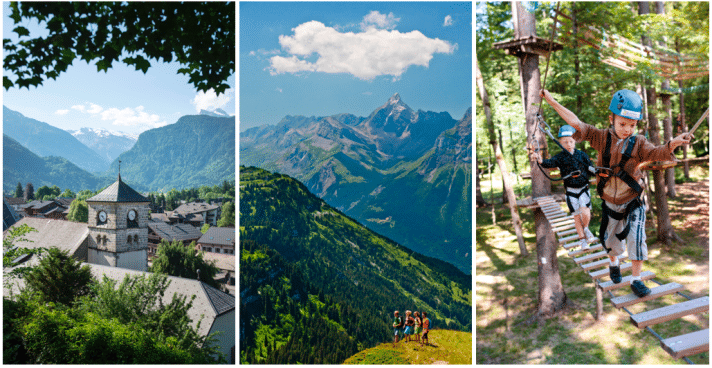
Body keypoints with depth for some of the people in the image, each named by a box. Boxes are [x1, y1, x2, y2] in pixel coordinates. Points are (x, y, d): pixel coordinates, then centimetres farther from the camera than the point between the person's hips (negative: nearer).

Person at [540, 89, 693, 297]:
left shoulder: (638, 143, -11)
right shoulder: (602, 138, -9)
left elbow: (657, 153, -28)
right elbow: (576, 124, -13)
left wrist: (674, 143, -50)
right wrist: (552, 101, -19)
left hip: (632, 203, -1)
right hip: (610, 204, 2)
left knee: (636, 239, -10)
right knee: (610, 240, 16)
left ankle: (636, 280, 7)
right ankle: (614, 264, 48)